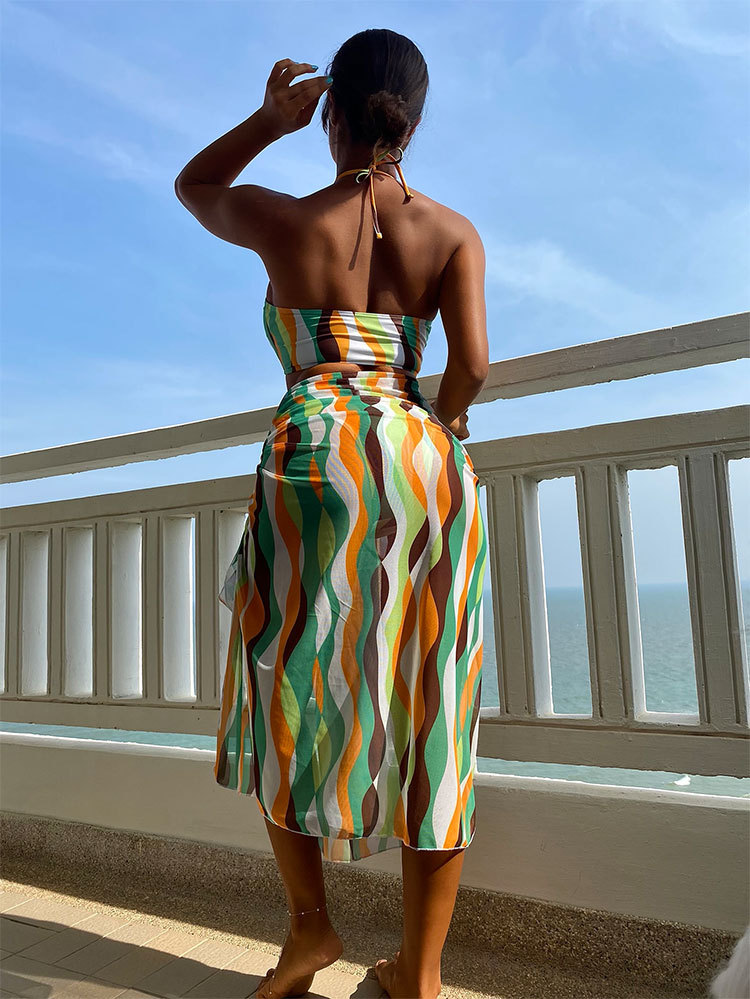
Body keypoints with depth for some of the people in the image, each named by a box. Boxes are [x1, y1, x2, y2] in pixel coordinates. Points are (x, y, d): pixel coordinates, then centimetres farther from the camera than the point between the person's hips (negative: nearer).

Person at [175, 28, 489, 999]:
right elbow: (472, 363, -5)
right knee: (425, 715, 8)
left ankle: (309, 920, 27)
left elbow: (191, 185, 24)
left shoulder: (282, 221, 3)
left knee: (287, 699, 17)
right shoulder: (456, 233, 6)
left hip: (316, 462, -2)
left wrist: (269, 118, 19)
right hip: (427, 468, 3)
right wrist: (427, 438, 11)